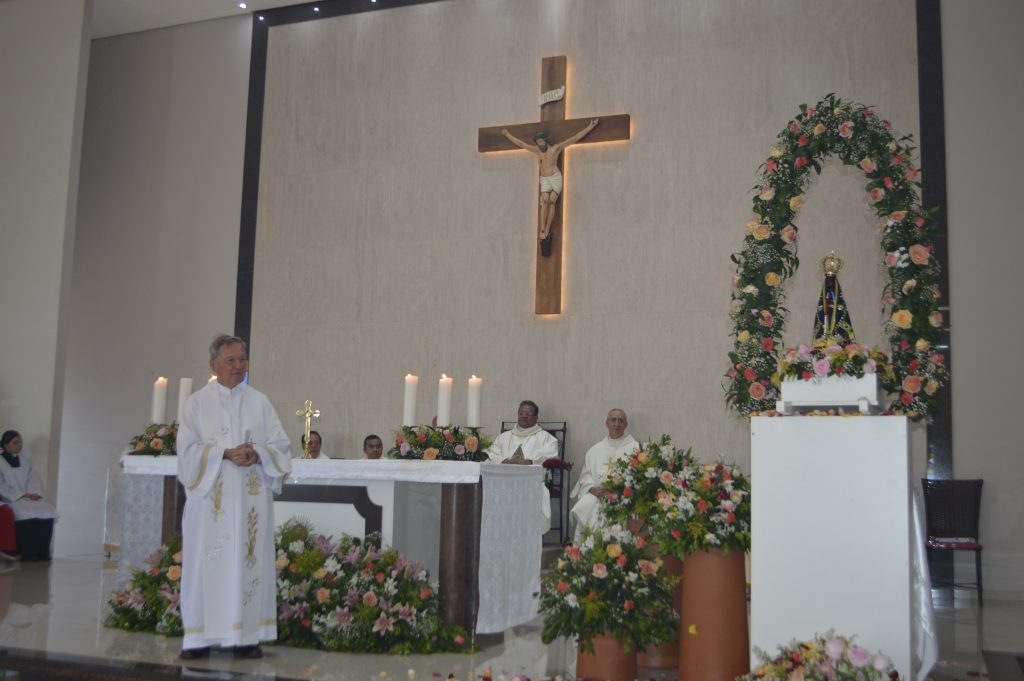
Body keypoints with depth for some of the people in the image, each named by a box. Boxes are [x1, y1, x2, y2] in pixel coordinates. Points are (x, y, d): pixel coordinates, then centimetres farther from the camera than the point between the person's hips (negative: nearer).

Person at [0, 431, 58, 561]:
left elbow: (34, 481, 12)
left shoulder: (25, 461, 17)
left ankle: (42, 552, -20)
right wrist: (20, 496, -17)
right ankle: (26, 553, -24)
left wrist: (34, 494, -9)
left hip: (29, 498, 5)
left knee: (49, 511, -23)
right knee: (26, 513, -34)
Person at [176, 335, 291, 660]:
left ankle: (247, 636, 5)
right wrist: (225, 455, -16)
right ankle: (200, 637, 5)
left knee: (249, 563, 1)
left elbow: (280, 444, 7)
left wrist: (257, 454, -13)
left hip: (251, 498, 2)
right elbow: (188, 449, -3)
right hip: (210, 496, -1)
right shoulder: (198, 402, 5)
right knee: (207, 564, -1)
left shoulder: (260, 402, 10)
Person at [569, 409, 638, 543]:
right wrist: (593, 489, -7)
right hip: (596, 494, 3)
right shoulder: (594, 450, 25)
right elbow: (585, 477, 16)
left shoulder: (635, 448, 14)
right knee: (584, 507, -29)